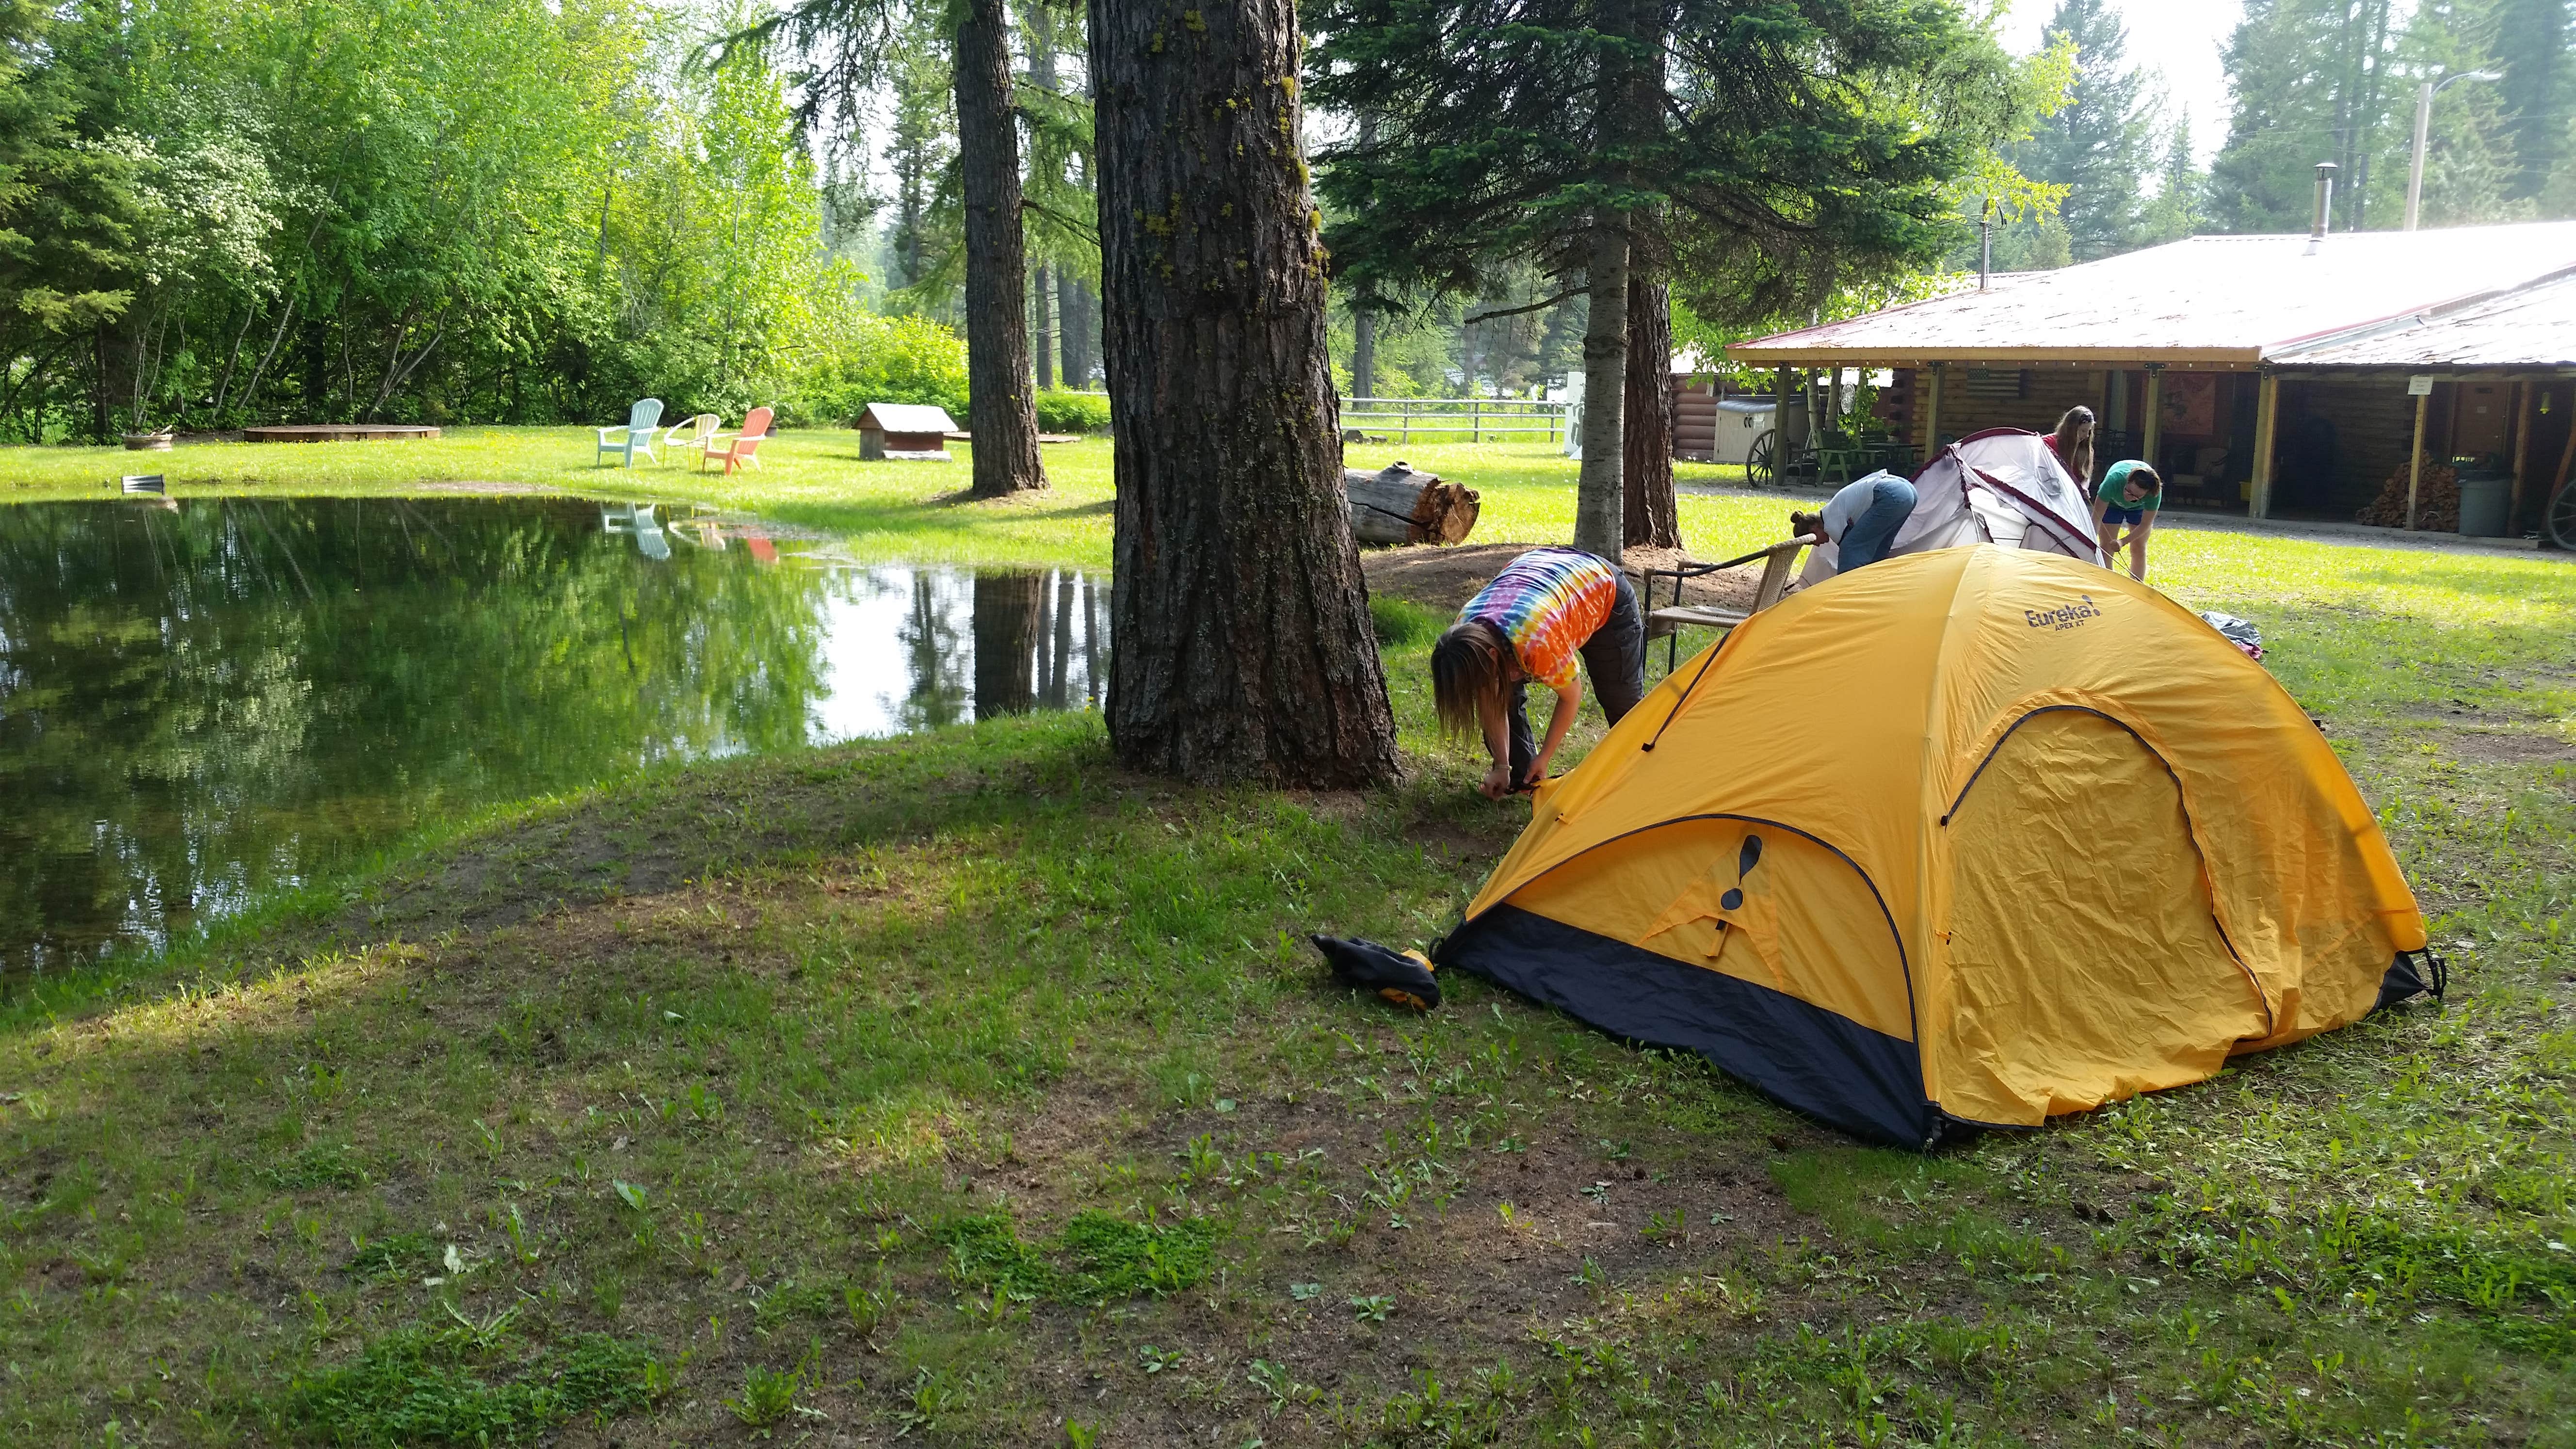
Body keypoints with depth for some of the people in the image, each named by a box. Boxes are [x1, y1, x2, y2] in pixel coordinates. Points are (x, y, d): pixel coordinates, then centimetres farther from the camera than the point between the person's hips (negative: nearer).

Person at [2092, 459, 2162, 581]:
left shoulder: (2155, 494, -40)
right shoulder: (2113, 481, -44)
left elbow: (2145, 525, -27)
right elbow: (2097, 517, -38)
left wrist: (2123, 541, -38)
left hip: (2139, 508, 1)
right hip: (2112, 504, -1)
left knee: (2139, 549, -2)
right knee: (2107, 547, -9)